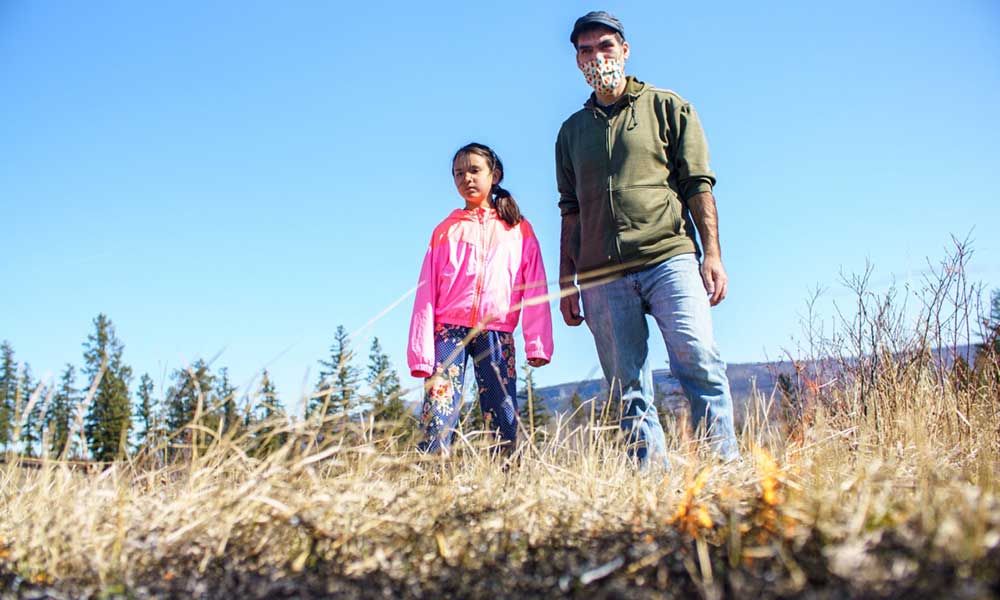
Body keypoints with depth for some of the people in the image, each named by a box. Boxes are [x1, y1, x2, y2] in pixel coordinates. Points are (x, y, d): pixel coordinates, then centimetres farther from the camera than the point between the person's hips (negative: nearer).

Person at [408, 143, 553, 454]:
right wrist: (421, 352, -1)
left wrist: (537, 343, -5)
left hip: (497, 334, 0)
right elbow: (426, 293, 9)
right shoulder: (445, 230, 15)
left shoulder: (519, 230, 13)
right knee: (437, 419, -11)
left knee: (504, 423, -3)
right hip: (449, 329, 0)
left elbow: (535, 291, 6)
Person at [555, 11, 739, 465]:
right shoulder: (572, 131, 22)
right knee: (629, 391, -1)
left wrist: (712, 254, -5)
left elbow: (698, 185, 6)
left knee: (699, 363, -17)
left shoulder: (667, 107, 14)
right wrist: (567, 282, 14)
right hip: (601, 276, 3)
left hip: (669, 257, -2)